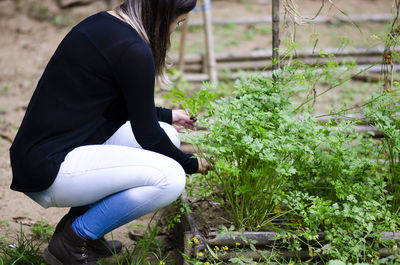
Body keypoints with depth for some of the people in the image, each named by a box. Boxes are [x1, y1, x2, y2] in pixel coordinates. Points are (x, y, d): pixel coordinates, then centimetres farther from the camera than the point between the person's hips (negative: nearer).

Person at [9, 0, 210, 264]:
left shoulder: (101, 23, 11)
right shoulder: (132, 50, -18)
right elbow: (147, 135, -10)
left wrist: (167, 115, 34)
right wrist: (192, 164, 6)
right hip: (49, 170, -10)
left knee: (168, 136, 12)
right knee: (169, 178, -19)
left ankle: (79, 222, 13)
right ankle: (71, 242, -3)